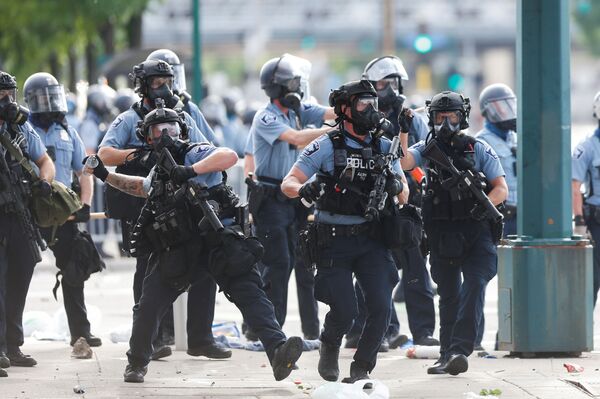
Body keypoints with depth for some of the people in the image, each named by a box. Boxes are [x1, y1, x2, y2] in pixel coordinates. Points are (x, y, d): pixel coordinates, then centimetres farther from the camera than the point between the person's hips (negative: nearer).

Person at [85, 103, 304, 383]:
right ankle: (136, 364, 23)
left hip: (217, 242, -6)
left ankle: (278, 351, -36)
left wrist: (192, 170, -33)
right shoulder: (159, 172, 19)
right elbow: (141, 186, 45)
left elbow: (229, 156, -24)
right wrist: (105, 176, 41)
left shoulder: (194, 154, -2)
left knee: (250, 294, -22)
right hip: (178, 252, 6)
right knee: (149, 305, 3)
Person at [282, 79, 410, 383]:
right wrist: (304, 189, -29)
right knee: (344, 311, -7)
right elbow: (288, 184, -6)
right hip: (334, 241, -3)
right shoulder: (325, 147, -5)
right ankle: (329, 347, 27)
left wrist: (396, 187, -14)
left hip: (371, 240, 3)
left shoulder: (384, 147, 8)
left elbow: (404, 195, 10)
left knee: (381, 307, -10)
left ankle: (361, 369, 7)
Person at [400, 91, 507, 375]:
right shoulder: (427, 149, 9)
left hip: (476, 232, -2)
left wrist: (483, 205, -17)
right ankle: (447, 355, 18)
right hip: (442, 235, 2)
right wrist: (402, 132, -21)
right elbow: (403, 162, -11)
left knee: (474, 285, -17)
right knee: (449, 296, 9)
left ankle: (459, 351, -24)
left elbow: (501, 189, 2)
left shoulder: (479, 149, 5)